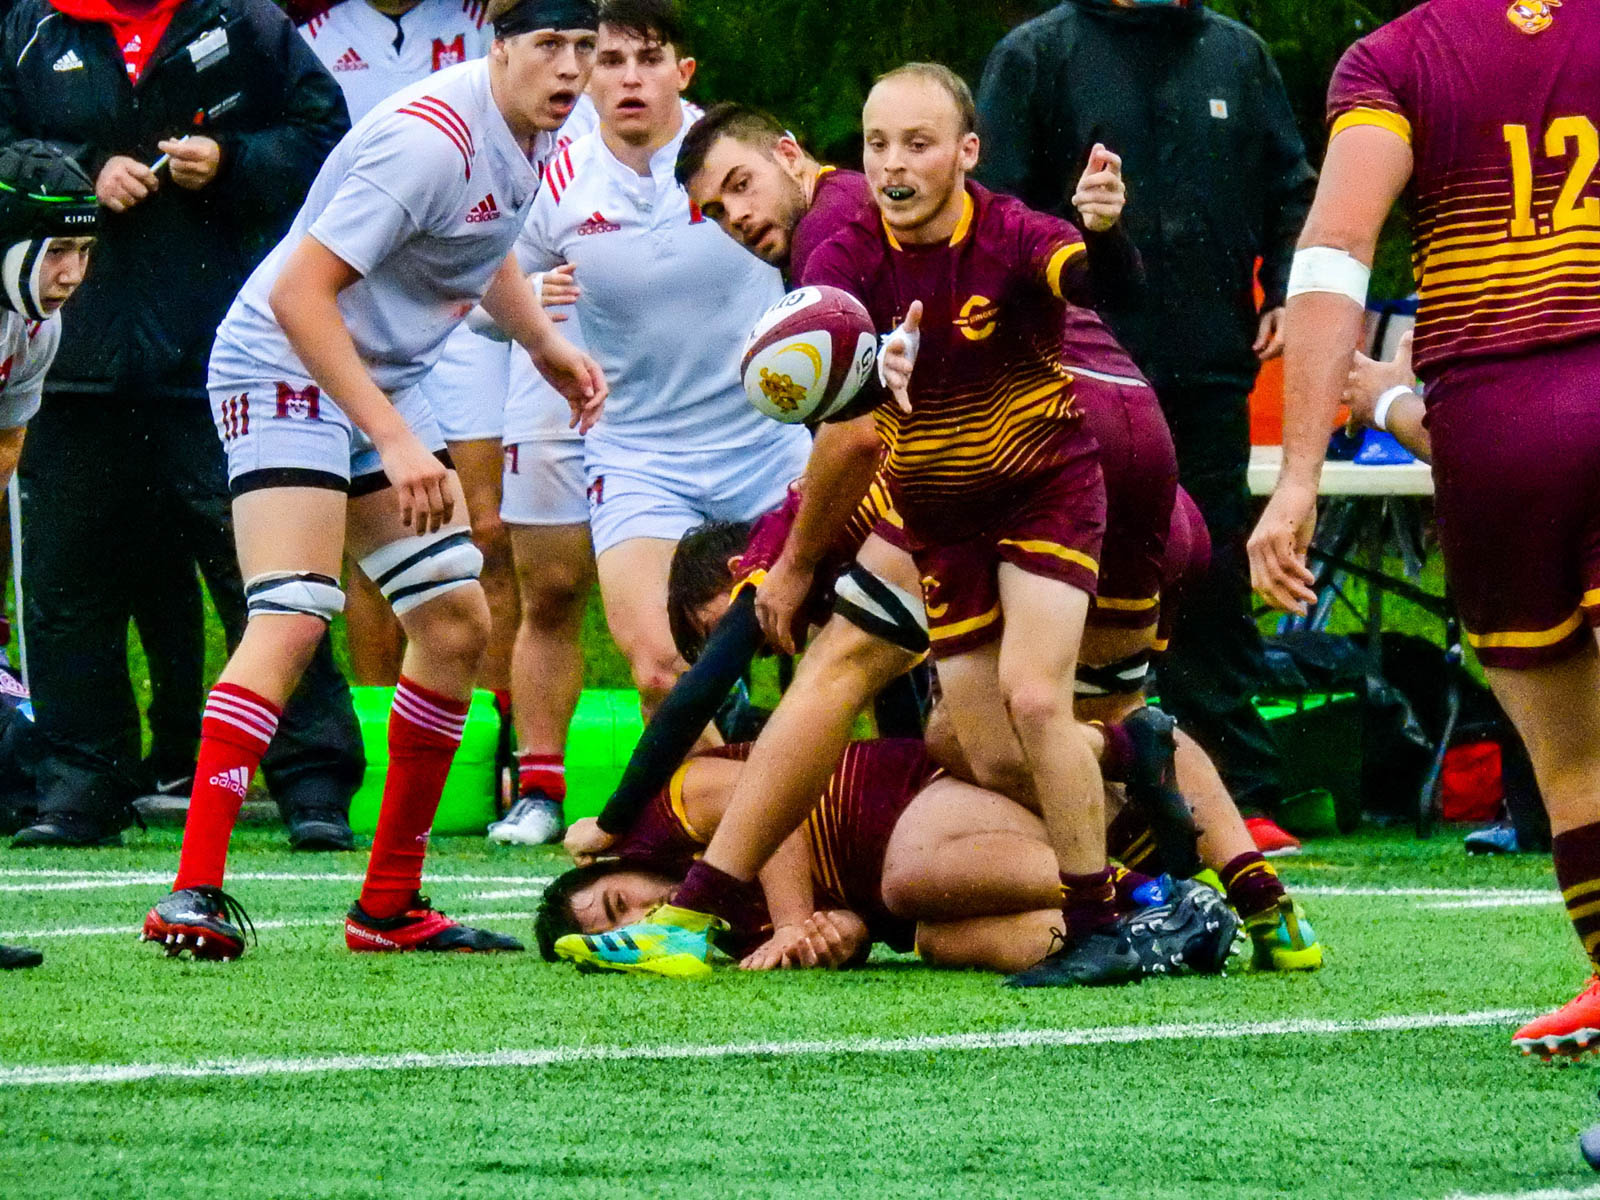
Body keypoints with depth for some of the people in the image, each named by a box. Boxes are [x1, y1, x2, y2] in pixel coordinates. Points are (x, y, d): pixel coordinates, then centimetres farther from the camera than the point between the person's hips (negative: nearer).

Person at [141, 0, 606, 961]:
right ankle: (194, 892, -25)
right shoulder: (429, 140, -27)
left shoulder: (530, 133, 3)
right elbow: (299, 294, -29)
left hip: (387, 379, 9)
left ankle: (392, 906, 12)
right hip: (286, 371, -9)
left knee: (458, 625, 5)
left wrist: (546, 345, 16)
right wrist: (393, 440, -31)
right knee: (293, 618, -22)